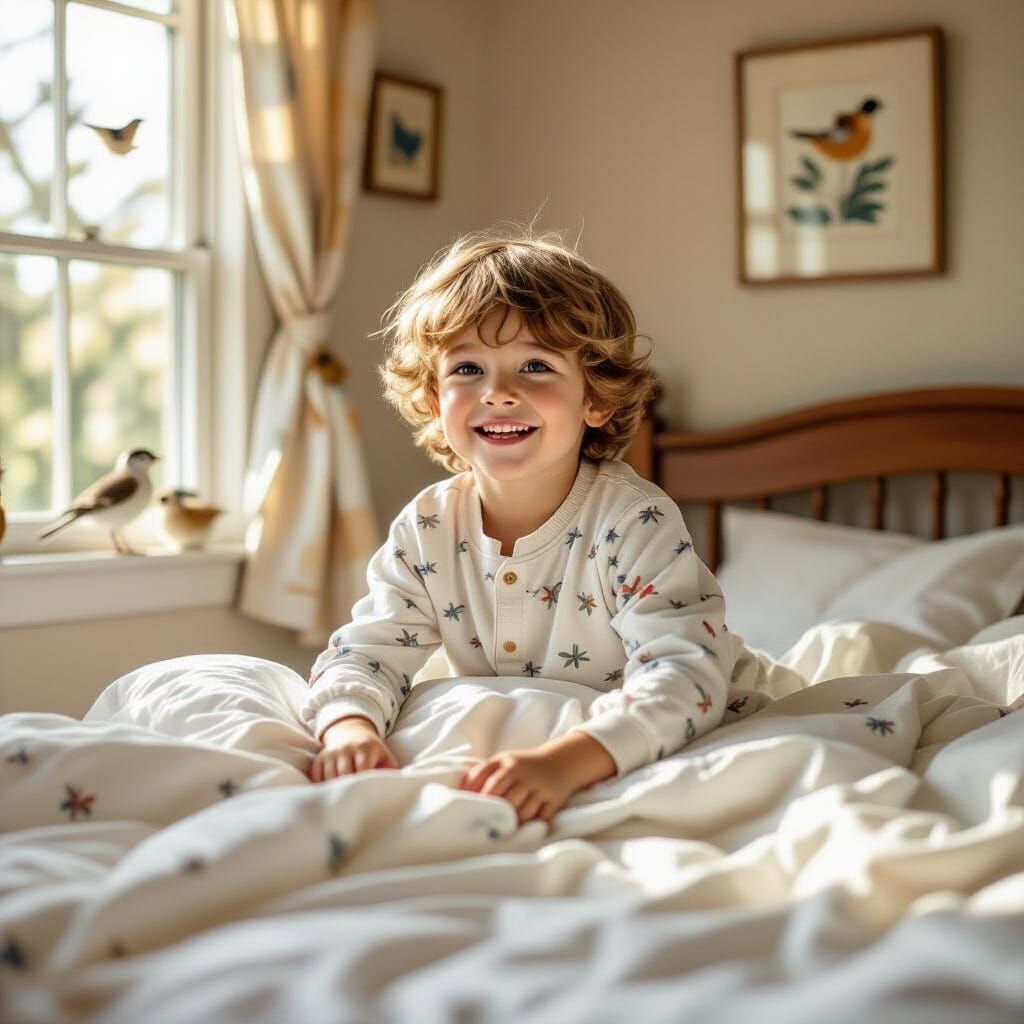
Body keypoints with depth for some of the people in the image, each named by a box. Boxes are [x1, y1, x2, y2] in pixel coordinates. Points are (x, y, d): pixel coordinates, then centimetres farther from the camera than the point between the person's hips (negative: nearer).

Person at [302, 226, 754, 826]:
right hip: (490, 758, 3)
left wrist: (566, 761, -47)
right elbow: (366, 652, -4)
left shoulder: (636, 524, -21)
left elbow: (686, 675, -30)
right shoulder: (427, 531, -4)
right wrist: (350, 728, -29)